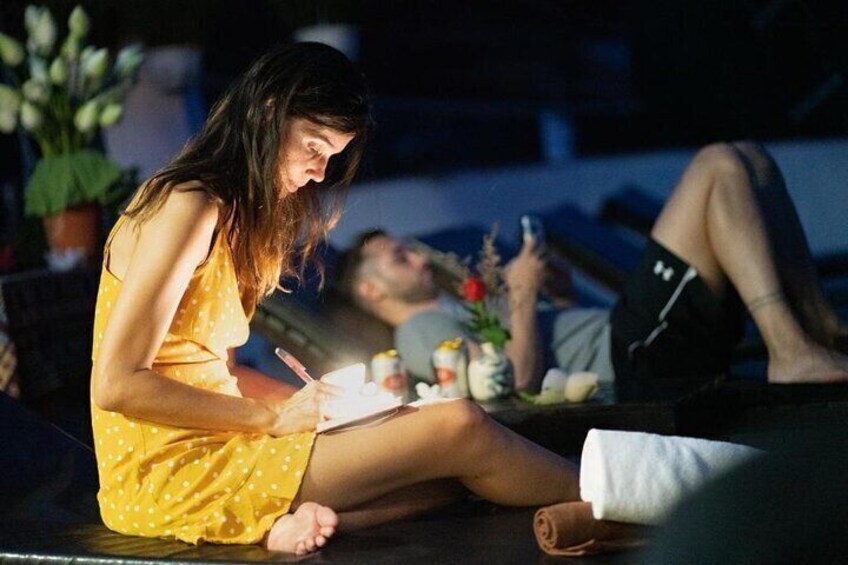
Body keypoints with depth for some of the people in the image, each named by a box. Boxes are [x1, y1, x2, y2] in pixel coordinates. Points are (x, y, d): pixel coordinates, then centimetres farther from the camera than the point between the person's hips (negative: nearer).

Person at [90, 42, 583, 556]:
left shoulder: (228, 214, 16)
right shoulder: (188, 207, -14)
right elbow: (118, 384, -19)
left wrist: (302, 402, 2)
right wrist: (273, 417, -14)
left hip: (206, 450, 10)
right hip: (168, 476, -10)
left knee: (456, 470, -8)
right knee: (461, 429, -13)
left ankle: (294, 521, -29)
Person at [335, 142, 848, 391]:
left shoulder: (465, 313, 31)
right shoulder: (421, 329, 2)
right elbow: (521, 380, -15)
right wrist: (523, 294, -10)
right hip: (635, 353, -10)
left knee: (750, 158, 8)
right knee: (719, 167, -17)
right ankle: (790, 352, -24)